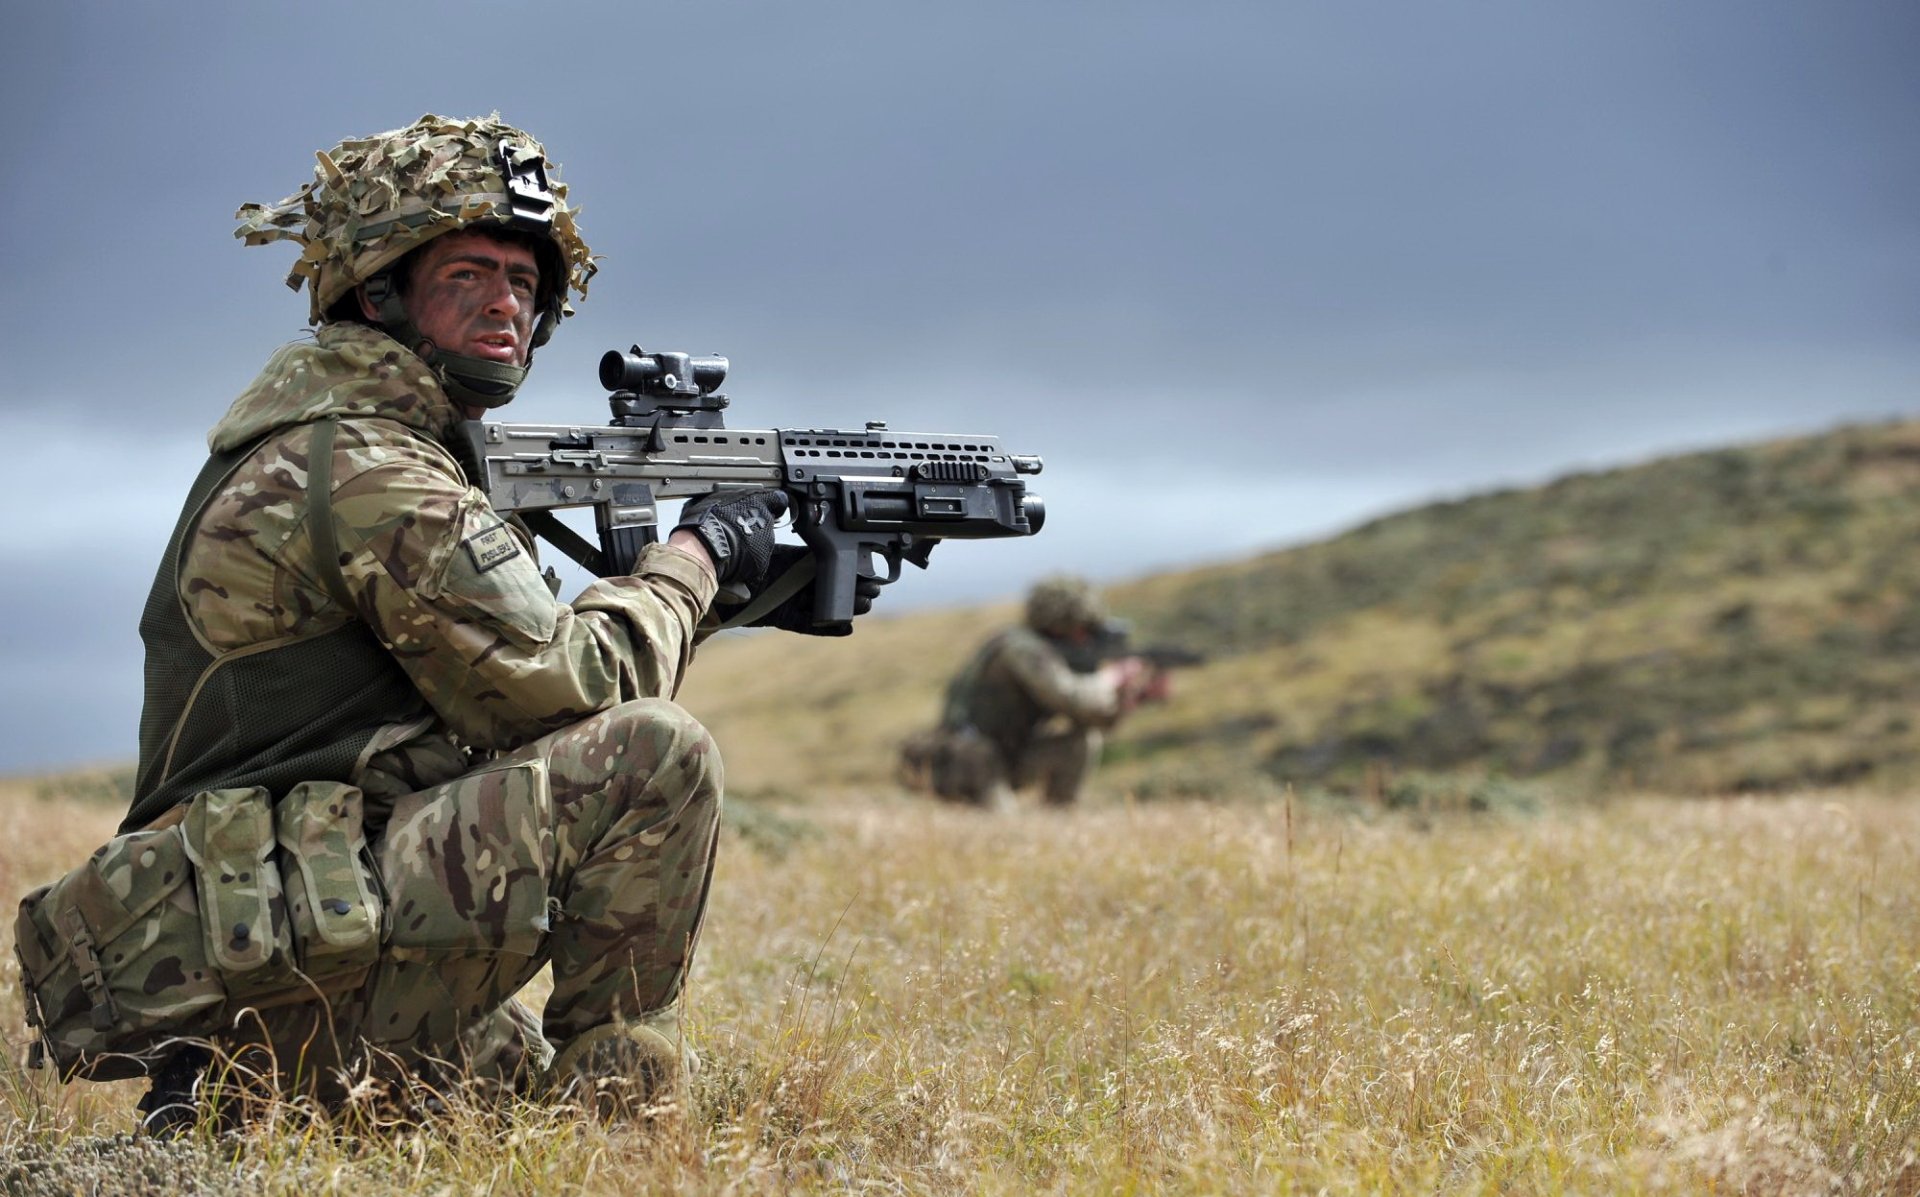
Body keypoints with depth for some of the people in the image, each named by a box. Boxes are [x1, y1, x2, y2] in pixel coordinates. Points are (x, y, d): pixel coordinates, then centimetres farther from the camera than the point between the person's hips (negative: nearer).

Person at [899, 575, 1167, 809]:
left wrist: (1134, 694, -8)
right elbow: (1073, 700, -33)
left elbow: (1099, 714, 11)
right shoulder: (1022, 647, -20)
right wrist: (1112, 677, -15)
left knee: (1085, 738, -1)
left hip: (1005, 759, 9)